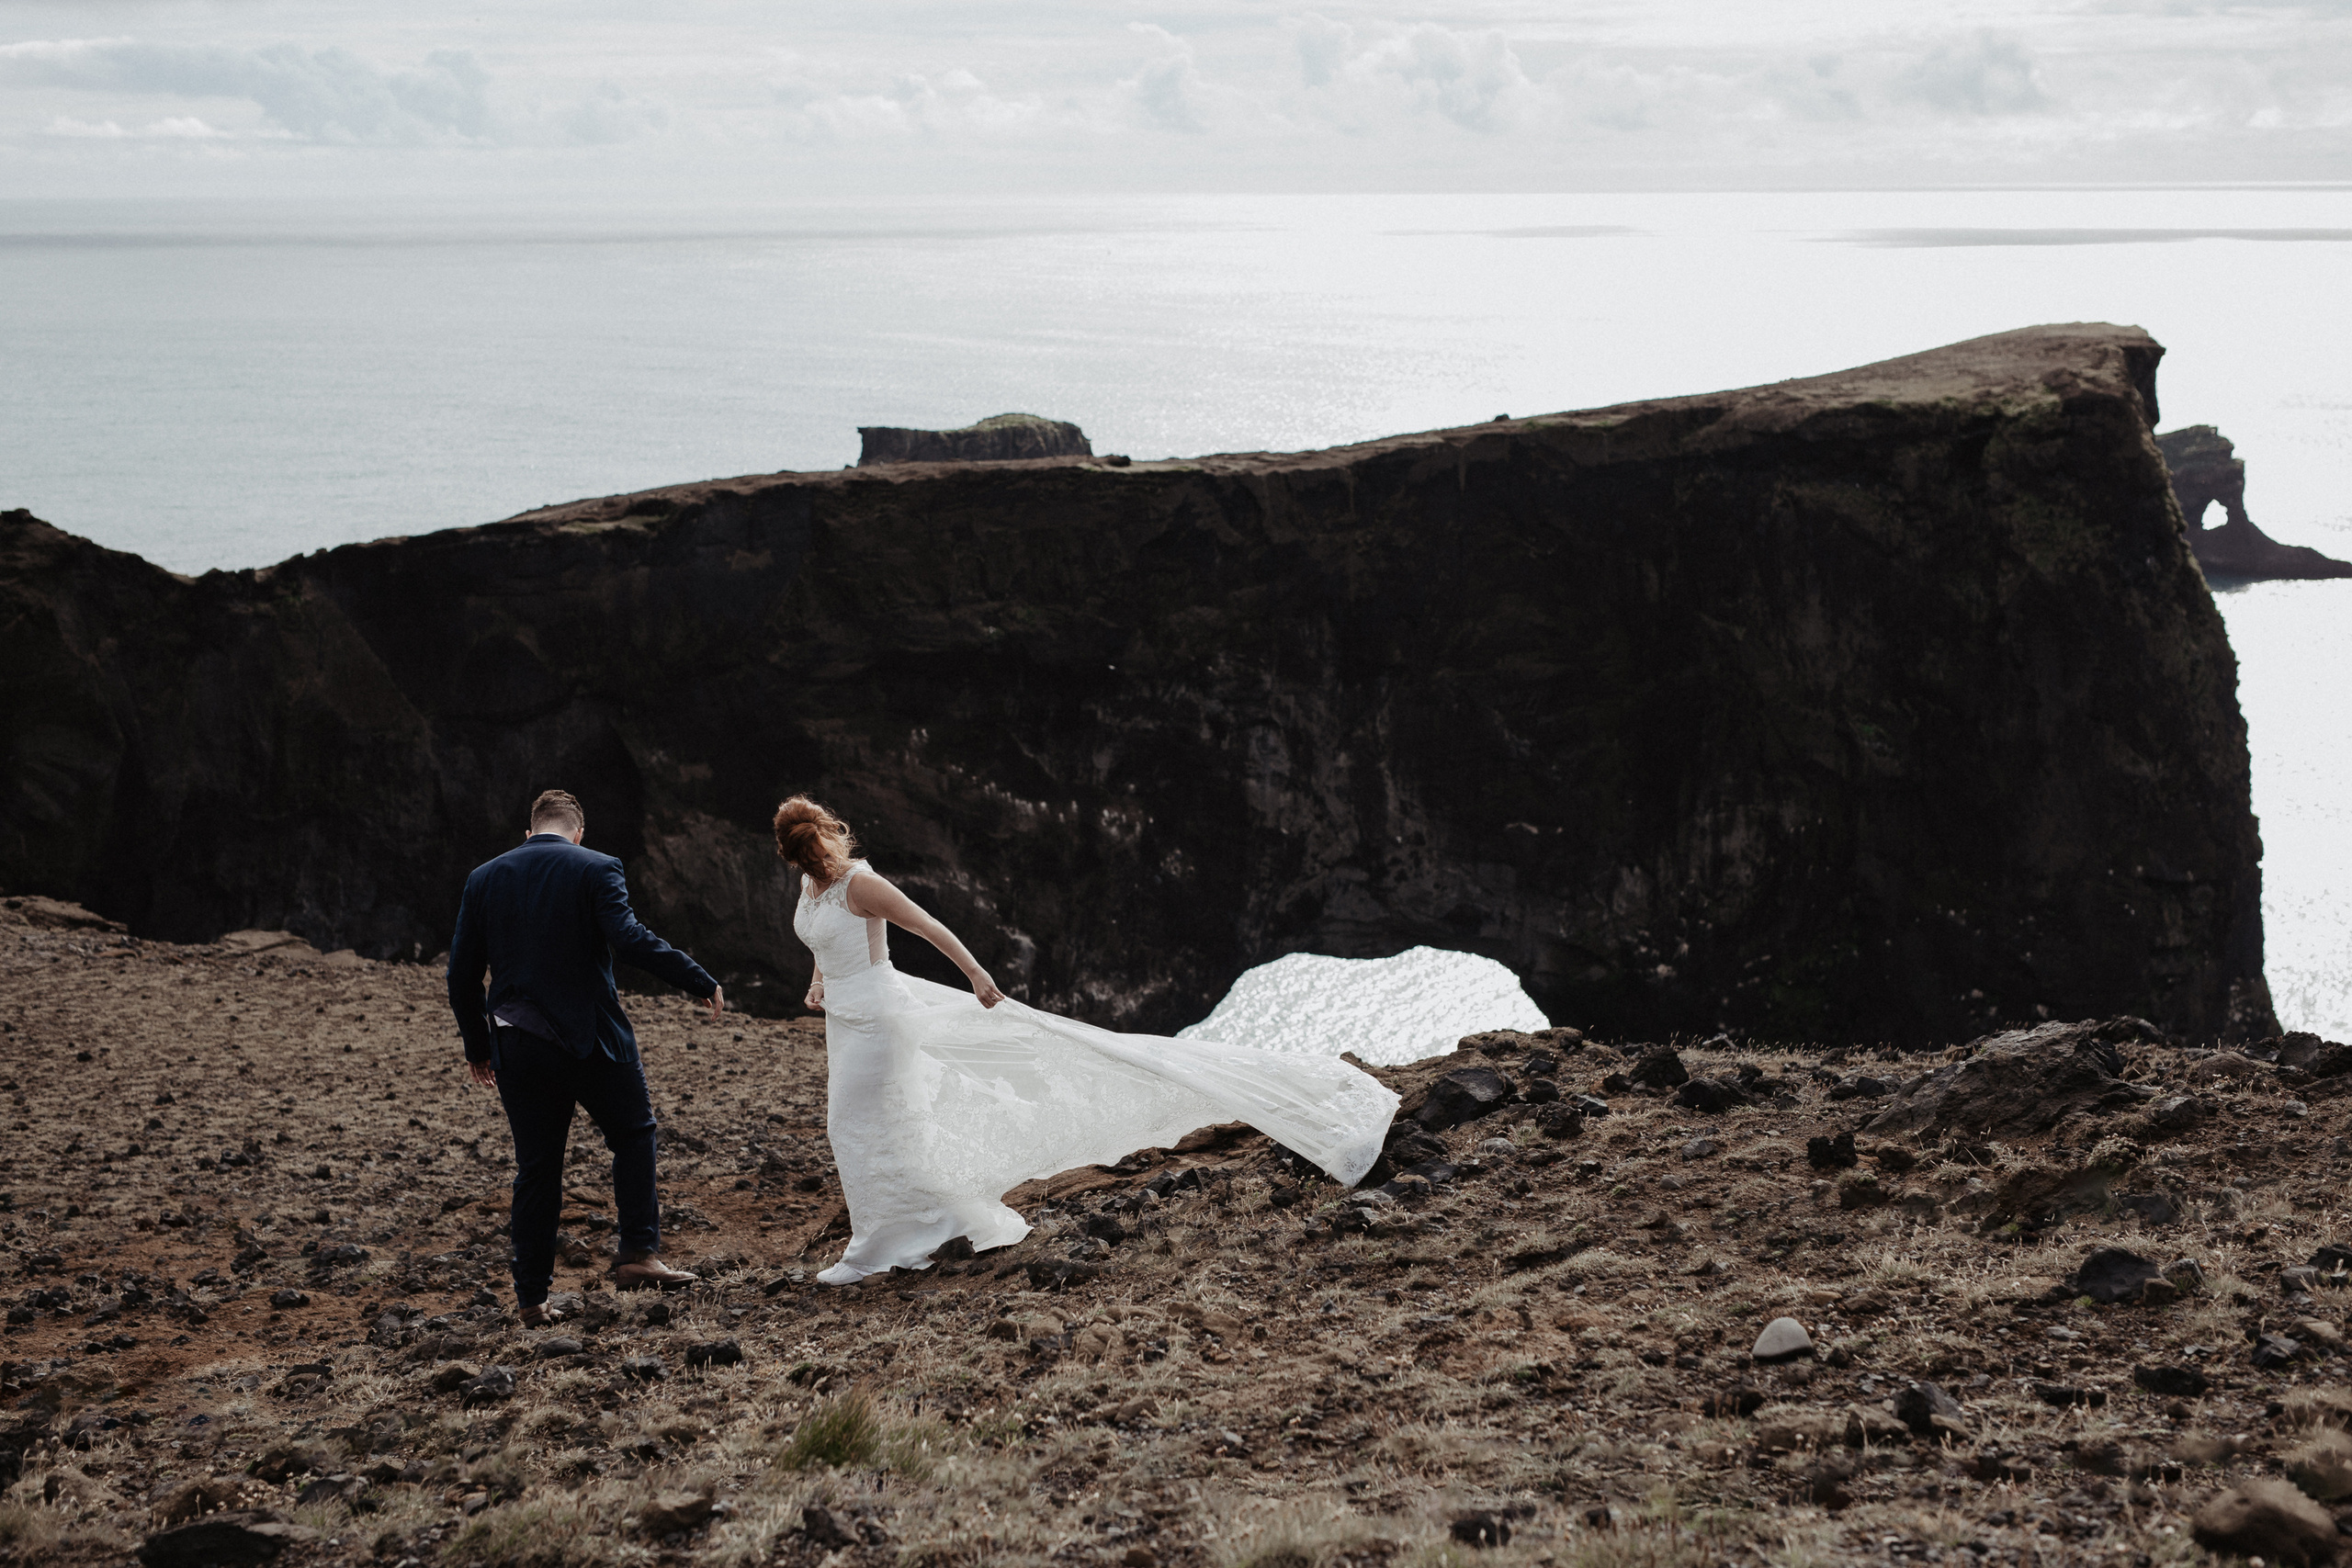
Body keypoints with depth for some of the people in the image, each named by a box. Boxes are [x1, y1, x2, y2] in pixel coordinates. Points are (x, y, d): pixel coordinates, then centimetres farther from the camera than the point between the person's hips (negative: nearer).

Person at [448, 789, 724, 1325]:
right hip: (591, 1038, -4)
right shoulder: (596, 870, -4)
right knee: (634, 1136, 15)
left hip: (518, 1047, 4)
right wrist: (701, 982, -15)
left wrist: (478, 1047, 20)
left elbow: (461, 974, 9)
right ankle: (638, 1252, 2)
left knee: (536, 1169, 10)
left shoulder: (483, 879, 9)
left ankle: (532, 1296, 12)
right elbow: (629, 938, -19)